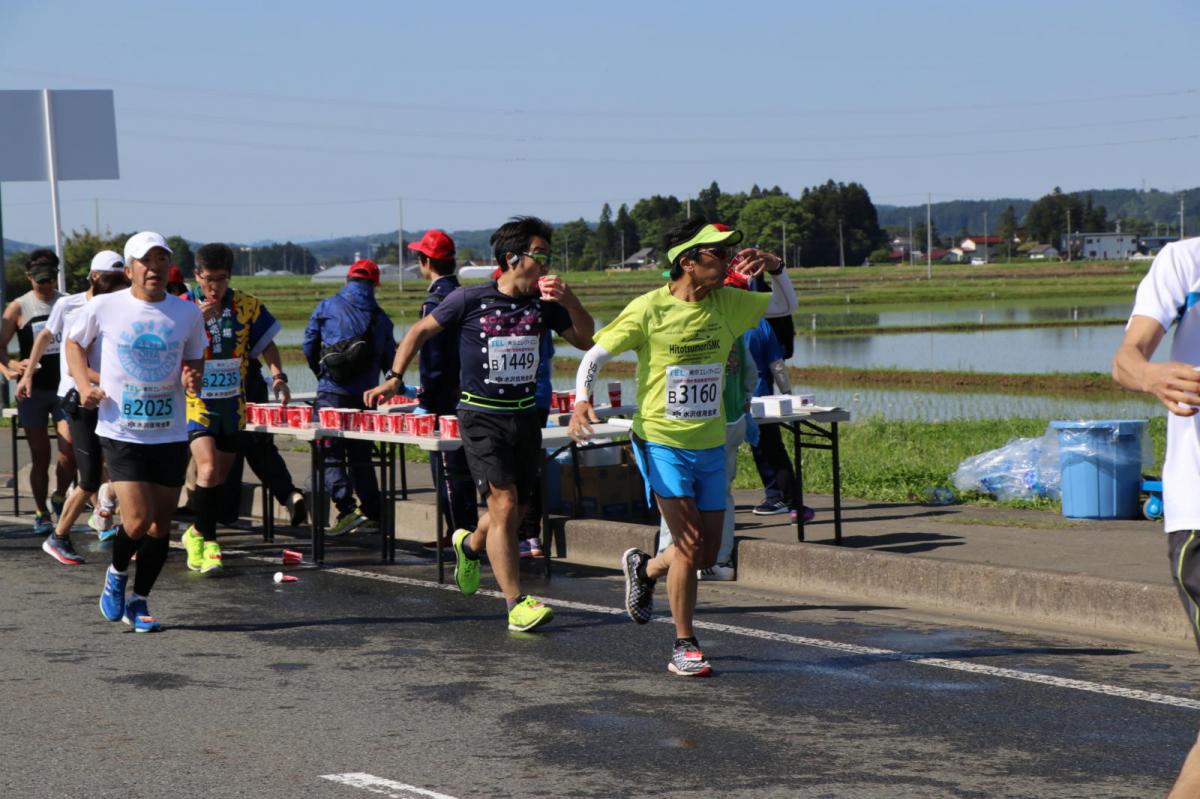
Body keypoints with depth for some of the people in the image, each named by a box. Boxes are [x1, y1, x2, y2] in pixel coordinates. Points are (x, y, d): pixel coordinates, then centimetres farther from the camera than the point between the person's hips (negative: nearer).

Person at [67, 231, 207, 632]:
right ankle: (116, 573, 18)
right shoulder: (103, 307, -5)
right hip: (121, 432, -3)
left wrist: (193, 378, -7)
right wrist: (84, 385, -2)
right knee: (138, 520, -14)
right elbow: (74, 342, 13)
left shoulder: (188, 313, 2)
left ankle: (139, 602, 23)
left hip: (170, 434, 3)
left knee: (161, 526, 6)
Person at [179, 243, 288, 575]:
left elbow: (266, 343, 11)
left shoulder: (247, 306, -1)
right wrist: (197, 321, -27)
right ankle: (206, 538, -7)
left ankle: (199, 535, 29)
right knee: (209, 468, -20)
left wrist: (278, 376, -4)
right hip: (196, 401, -4)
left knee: (220, 476, 11)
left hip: (232, 403, 4)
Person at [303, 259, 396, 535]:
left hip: (332, 393, -3)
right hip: (365, 396, 3)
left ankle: (346, 508, -17)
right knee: (361, 457, 14)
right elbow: (389, 360, 10)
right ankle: (373, 515, 12)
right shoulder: (380, 317, 6)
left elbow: (309, 346, 6)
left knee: (331, 455, -1)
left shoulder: (327, 308, 0)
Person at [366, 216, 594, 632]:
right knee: (504, 506, -15)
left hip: (525, 416, 5)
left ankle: (470, 545, 46)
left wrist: (570, 302, -9)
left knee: (517, 512, 13)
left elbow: (587, 341, 7)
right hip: (481, 417, -5)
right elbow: (421, 331, 3)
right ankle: (516, 605, -12)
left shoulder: (543, 304, 4)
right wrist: (394, 377, -4)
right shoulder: (470, 300, -8)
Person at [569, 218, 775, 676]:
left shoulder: (727, 304, 1)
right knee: (689, 543, -14)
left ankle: (644, 569, 39)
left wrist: (773, 265, -5)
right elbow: (596, 354, -5)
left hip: (710, 445, 5)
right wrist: (582, 399, -24)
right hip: (662, 442, -5)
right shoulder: (649, 310, -12)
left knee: (707, 556, 8)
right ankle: (684, 647, 1)